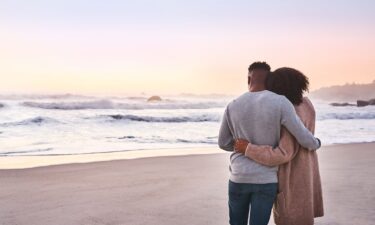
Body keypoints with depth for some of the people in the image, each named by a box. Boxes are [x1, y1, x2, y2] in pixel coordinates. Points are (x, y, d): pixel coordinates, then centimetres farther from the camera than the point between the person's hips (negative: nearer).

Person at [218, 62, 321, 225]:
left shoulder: (232, 106, -1)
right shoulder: (280, 103, -12)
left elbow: (223, 143, 9)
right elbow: (303, 138, -9)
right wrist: (316, 144, 14)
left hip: (238, 178, 2)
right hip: (266, 180, -2)